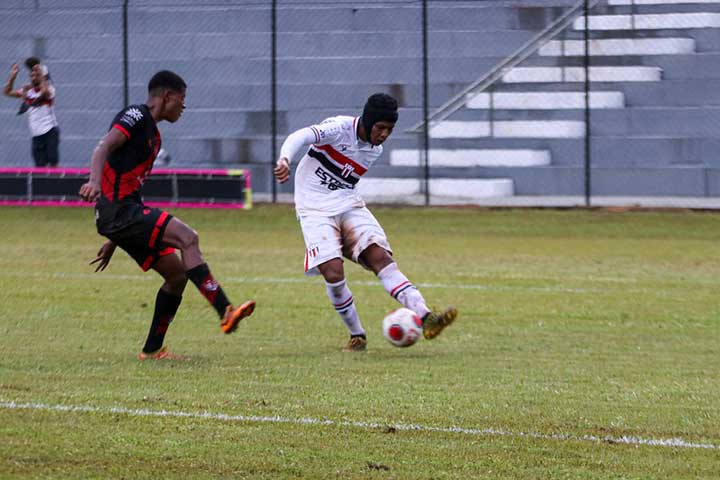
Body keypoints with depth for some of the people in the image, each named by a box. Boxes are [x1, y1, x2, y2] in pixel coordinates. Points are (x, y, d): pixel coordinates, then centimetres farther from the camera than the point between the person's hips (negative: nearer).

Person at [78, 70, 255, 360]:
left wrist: (113, 242, 32)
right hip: (117, 209, -10)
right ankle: (225, 312, -32)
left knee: (177, 272, 7)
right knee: (187, 238, -23)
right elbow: (104, 147, -22)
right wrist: (94, 182, -42)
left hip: (125, 212, 10)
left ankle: (152, 349, 11)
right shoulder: (136, 116, -5)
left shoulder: (153, 135, 24)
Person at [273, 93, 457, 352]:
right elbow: (299, 137, -30)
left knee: (381, 257, -17)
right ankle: (357, 335, 2)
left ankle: (425, 318, -30)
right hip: (315, 210, -5)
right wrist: (285, 160, -48)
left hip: (349, 206, 5)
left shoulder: (374, 150, 8)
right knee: (333, 273, -20)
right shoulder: (339, 128, -13)